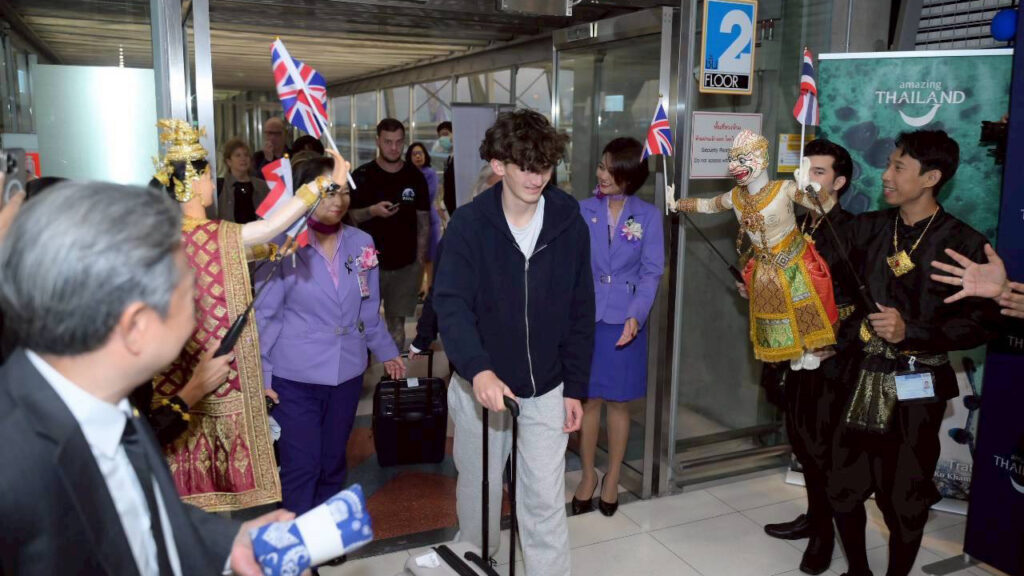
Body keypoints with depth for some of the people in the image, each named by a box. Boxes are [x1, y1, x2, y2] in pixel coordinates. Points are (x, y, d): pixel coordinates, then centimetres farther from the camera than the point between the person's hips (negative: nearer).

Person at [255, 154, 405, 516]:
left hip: (346, 374, 4)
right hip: (295, 378, -4)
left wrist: (386, 352, 19)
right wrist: (261, 373, -8)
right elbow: (265, 315, -7)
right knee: (301, 467, -1)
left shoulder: (361, 244, 0)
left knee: (333, 462, 17)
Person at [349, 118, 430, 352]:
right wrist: (372, 211, -19)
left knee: (397, 321, 8)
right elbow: (349, 216, 1)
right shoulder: (361, 176, -1)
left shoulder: (415, 176, 4)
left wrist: (421, 259, 2)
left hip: (405, 264, 1)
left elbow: (423, 221, 7)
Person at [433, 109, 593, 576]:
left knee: (546, 501, 4)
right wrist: (477, 369, -39)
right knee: (479, 490, 18)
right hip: (480, 383, 0)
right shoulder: (469, 225, -12)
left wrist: (575, 386, -1)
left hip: (546, 388, 1)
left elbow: (580, 313, 0)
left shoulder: (569, 225, -6)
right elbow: (451, 304, -22)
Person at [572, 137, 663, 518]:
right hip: (586, 318, 1)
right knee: (589, 399, 8)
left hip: (625, 321, 0)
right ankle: (588, 475, 26)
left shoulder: (648, 216, -2)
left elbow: (651, 272, -4)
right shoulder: (583, 211, 0)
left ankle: (612, 478, 27)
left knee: (619, 402, 10)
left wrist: (636, 315, -18)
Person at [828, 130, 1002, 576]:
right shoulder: (867, 229, 3)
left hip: (917, 388, -3)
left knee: (905, 502, 8)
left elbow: (984, 321, -11)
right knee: (844, 488, 11)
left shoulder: (962, 244, -8)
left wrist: (912, 331, -19)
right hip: (864, 377, 4)